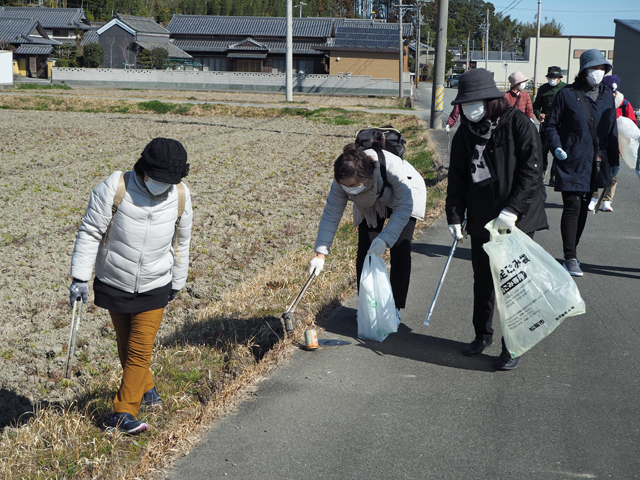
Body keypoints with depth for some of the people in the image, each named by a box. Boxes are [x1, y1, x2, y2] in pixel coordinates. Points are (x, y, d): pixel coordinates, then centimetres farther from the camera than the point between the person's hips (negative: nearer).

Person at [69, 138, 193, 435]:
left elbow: (181, 242, 8)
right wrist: (80, 278, -12)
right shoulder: (115, 187, -17)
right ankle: (145, 388, 38)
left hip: (154, 287, 1)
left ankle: (123, 412, 4)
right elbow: (90, 232, -10)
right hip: (114, 284, 0)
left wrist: (177, 283, 16)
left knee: (140, 350, -4)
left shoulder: (180, 196, -7)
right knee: (125, 345, 14)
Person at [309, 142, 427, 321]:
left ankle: (395, 308, -1)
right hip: (370, 205, 3)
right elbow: (331, 214, -23)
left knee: (400, 250, -12)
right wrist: (320, 253, -28)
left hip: (404, 198, -3)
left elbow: (404, 207, -33)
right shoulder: (343, 181, -32)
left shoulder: (391, 167, -44)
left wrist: (385, 239, -41)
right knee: (364, 251, -6)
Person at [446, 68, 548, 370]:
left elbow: (532, 169, -14)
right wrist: (454, 216, 1)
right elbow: (457, 178, 9)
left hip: (518, 220, -5)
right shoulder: (465, 134, 5)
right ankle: (483, 334, 33)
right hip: (481, 220, 5)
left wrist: (513, 209, -21)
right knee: (482, 280, 15)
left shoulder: (517, 124, -10)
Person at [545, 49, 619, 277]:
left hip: (595, 164, 5)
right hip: (571, 163, -5)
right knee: (572, 208, -8)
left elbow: (612, 130, 15)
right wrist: (557, 148, -15)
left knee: (583, 209, 11)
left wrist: (614, 161, 13)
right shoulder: (567, 94, -4)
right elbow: (551, 125, 1)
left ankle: (571, 252, 22)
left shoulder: (607, 96, 10)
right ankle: (570, 258, -5)